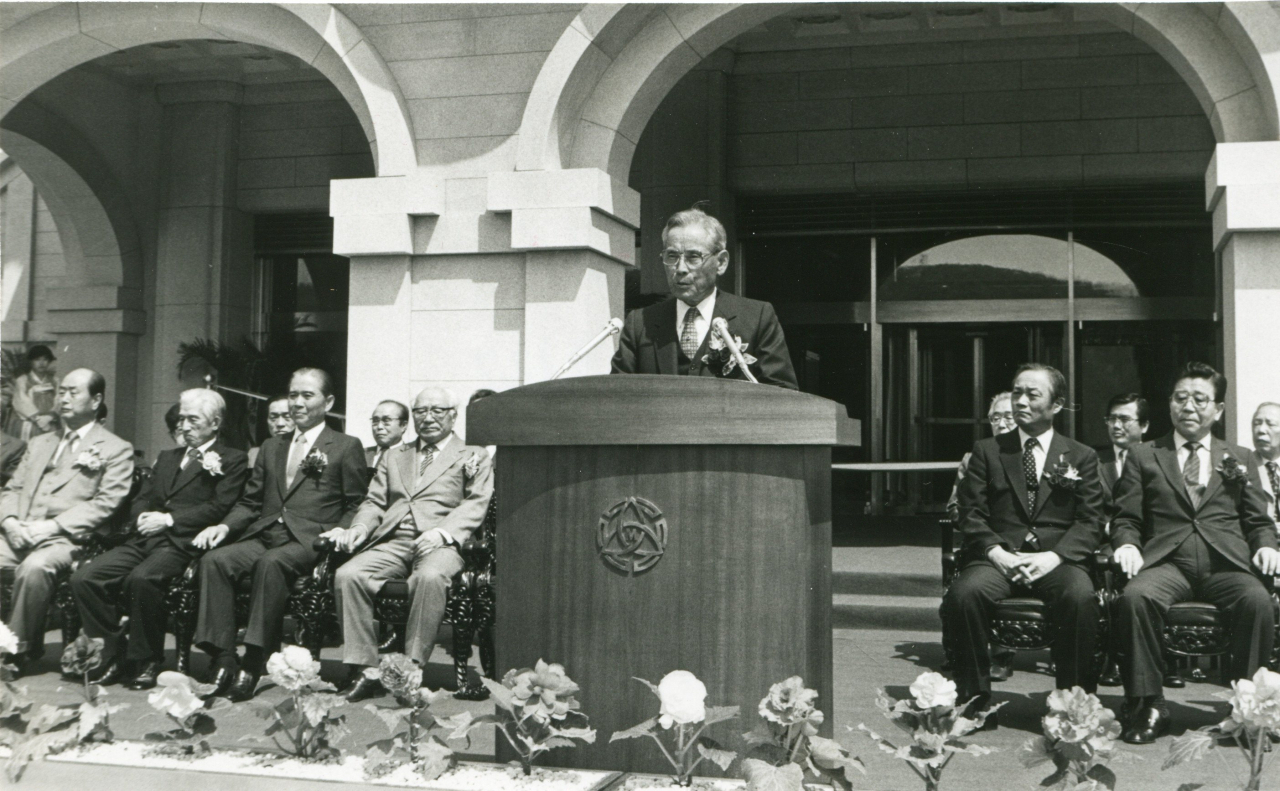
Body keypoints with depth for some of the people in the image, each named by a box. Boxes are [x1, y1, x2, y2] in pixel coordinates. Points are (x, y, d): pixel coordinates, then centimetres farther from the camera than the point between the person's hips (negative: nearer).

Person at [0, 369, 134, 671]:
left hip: (67, 538, -6)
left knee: (34, 567, -36)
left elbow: (105, 504, -6)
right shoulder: (39, 444, 28)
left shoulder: (116, 450, 7)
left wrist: (51, 526, -16)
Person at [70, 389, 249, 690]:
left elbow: (218, 508, -7)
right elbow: (141, 500, 22)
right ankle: (115, 653, -3)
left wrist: (168, 519, -12)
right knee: (84, 577, -15)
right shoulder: (167, 457, 29)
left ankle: (147, 661, -17)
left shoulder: (233, 460, 6)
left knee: (141, 578, -35)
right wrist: (144, 518, -2)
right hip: (146, 539, 7)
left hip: (183, 543, -7)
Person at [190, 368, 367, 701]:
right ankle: (223, 661, -27)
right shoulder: (272, 447, 28)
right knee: (214, 560, -24)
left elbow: (357, 507, 5)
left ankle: (254, 663, -33)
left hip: (309, 540, -5)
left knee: (271, 562, -36)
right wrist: (225, 526, 4)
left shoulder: (346, 447, 11)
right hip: (263, 536, 5)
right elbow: (250, 502, 23)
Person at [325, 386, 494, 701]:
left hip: (438, 545, -4)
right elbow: (374, 502, 22)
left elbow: (476, 505, 1)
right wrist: (360, 527, -2)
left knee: (430, 577, -39)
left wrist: (442, 531, -17)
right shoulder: (394, 457, 30)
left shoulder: (473, 457, 15)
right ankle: (364, 669, -20)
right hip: (392, 542, 4)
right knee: (347, 575, -25)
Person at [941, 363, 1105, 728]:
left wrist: (1053, 557, -12)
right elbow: (971, 515, 7)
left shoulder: (1082, 457, 14)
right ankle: (974, 700, -18)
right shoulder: (987, 451, 15)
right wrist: (997, 553, -11)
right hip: (999, 557, 1)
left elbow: (1090, 523, 5)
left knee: (1082, 598, -34)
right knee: (964, 594, -32)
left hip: (1058, 559, 0)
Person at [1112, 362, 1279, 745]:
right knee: (1135, 596, -34)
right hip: (1166, 561, -1)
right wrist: (1127, 544, -8)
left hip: (1226, 564, 1)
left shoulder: (1240, 459, 24)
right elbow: (1125, 519, 13)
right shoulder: (1143, 457, 20)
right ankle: (1147, 706, -22)